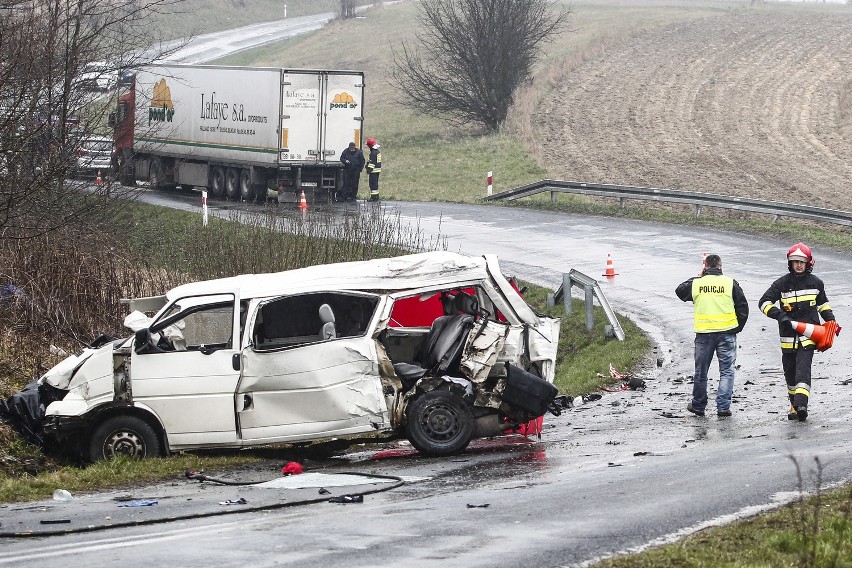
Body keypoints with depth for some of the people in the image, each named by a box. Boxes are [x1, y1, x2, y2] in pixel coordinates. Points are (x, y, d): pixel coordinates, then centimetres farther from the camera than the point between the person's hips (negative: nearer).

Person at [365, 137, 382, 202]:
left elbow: (371, 163, -22)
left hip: (373, 171, -10)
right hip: (378, 170, 10)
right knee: (375, 184, 17)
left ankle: (373, 197, -6)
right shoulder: (378, 152, 12)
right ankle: (376, 196, 23)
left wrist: (368, 172, -21)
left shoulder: (373, 153, -19)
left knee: (373, 184, -6)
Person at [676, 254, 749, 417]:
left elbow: (679, 292, 20)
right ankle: (723, 406, -4)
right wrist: (738, 327, 12)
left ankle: (698, 405, 24)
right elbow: (743, 307, 0)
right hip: (727, 333, -1)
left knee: (701, 371, 14)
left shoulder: (696, 283, -1)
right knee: (727, 371, 5)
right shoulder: (730, 283, -3)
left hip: (703, 334, 1)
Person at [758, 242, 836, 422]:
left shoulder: (816, 283, 6)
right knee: (790, 372, 9)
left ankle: (801, 404, -28)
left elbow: (822, 303, 23)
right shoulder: (782, 283, 0)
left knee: (803, 369, -17)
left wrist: (830, 320, 11)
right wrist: (779, 315, -17)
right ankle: (794, 405, 26)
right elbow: (764, 302, -2)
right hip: (788, 337, 2)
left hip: (808, 336, -1)